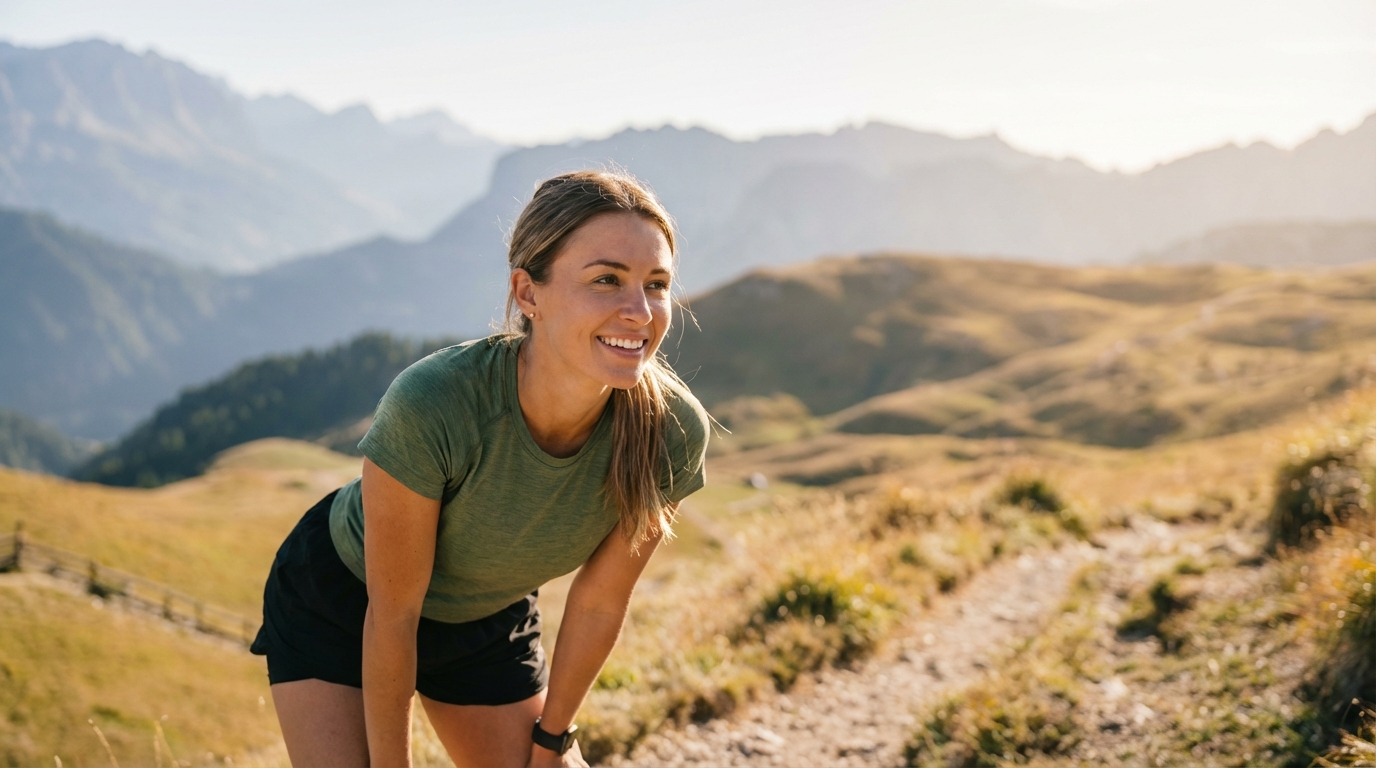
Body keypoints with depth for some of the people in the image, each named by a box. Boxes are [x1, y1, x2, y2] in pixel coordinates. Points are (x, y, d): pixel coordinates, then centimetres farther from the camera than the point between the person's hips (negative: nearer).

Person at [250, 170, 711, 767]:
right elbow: (390, 614, -25)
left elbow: (598, 603, -11)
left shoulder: (670, 434, -28)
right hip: (341, 600, -3)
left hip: (489, 618, 4)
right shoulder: (429, 404, -39)